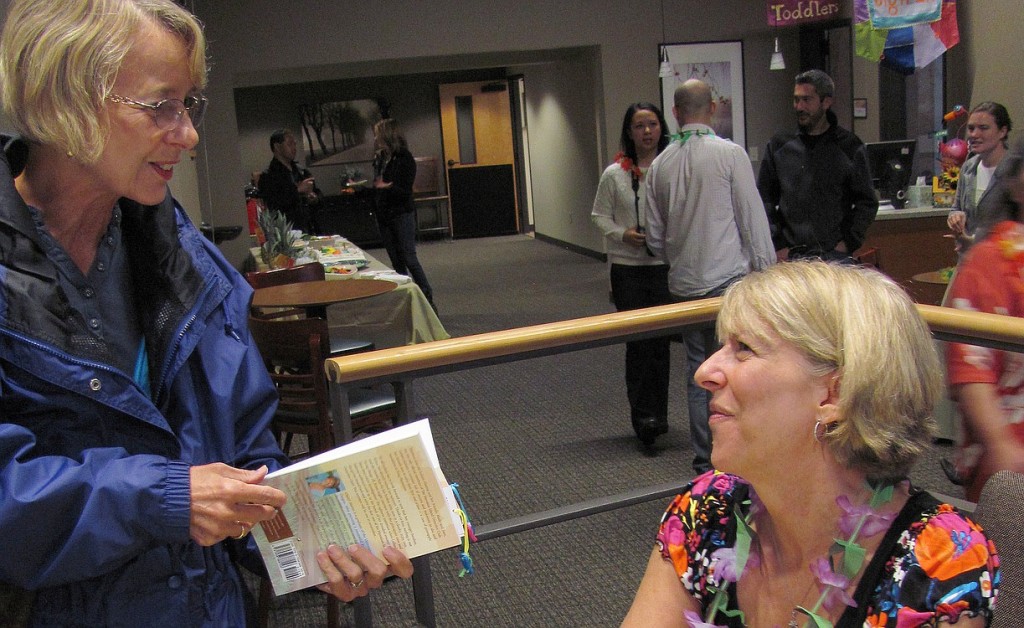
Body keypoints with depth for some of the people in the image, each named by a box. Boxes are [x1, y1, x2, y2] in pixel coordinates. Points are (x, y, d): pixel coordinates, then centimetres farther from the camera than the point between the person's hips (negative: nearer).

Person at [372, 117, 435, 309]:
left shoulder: (404, 158, -11)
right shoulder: (379, 158, 10)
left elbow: (405, 191, -15)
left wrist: (387, 186, -29)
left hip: (402, 215, -7)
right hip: (384, 216, 7)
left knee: (409, 259, -8)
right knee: (396, 262, 8)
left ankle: (428, 300, -1)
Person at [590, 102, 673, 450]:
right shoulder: (614, 174, 0)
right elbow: (600, 215, 7)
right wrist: (622, 234, -9)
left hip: (665, 266, 0)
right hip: (627, 268, 0)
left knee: (661, 341, 7)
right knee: (637, 342, 2)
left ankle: (655, 416, 20)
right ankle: (643, 415, 11)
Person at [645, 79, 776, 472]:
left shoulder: (660, 165, 6)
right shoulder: (729, 153, -8)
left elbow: (655, 237, 12)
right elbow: (753, 219, -7)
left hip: (684, 285, 5)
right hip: (729, 280, -5)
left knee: (698, 374, 12)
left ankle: (705, 463, 19)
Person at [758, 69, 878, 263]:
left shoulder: (850, 147, 4)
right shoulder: (779, 146, 7)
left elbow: (867, 203, 8)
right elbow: (764, 200, 7)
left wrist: (848, 244, -3)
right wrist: (777, 246, -2)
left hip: (836, 256, -1)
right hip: (790, 257, 1)